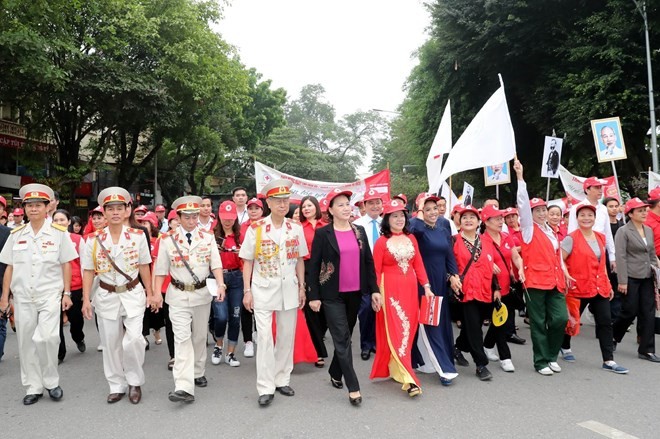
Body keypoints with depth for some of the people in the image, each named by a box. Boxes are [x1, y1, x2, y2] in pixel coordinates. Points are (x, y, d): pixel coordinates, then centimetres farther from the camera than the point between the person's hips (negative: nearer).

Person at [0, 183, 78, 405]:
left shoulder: (58, 233, -2)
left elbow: (66, 265, 1)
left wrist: (67, 293, -2)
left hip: (50, 295, -3)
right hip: (23, 297, 3)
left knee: (46, 338, -15)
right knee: (26, 343, 7)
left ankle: (51, 382, 8)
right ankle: (33, 387, 21)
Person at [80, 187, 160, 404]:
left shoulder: (138, 236, -2)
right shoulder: (93, 239, -1)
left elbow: (144, 267, 4)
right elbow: (88, 271, 2)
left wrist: (150, 294, 5)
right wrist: (86, 300, -4)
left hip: (133, 295, -1)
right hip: (106, 297, 2)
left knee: (133, 340, -12)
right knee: (111, 344, 9)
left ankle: (135, 382, 12)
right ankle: (117, 386, 26)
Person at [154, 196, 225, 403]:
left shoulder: (208, 238, 1)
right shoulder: (168, 239, -2)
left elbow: (216, 264, -6)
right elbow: (161, 269, 0)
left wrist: (220, 284, -22)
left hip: (202, 293, 2)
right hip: (179, 295, -2)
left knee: (200, 336, 15)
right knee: (182, 338, -9)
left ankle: (198, 373, 35)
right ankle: (184, 387, -13)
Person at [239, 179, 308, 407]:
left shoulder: (296, 229, 3)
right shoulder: (256, 229, -5)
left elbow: (300, 260, 9)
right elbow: (248, 262, -1)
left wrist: (302, 288, 6)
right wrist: (247, 291, -5)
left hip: (289, 290, 3)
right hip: (263, 290, -3)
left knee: (286, 336, 11)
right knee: (264, 337, -3)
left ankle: (282, 379, 27)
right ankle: (266, 388, 7)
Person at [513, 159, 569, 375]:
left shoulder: (552, 232, 17)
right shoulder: (529, 228, 0)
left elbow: (558, 257, 23)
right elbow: (523, 203, -11)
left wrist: (564, 275, 16)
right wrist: (520, 177, -15)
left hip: (555, 282, 5)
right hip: (535, 281, -5)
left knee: (561, 318, -2)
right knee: (539, 323, 2)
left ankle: (552, 355, 18)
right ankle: (541, 361, 13)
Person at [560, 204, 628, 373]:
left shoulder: (601, 238, 10)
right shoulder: (571, 239, -10)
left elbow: (602, 263, 19)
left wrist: (608, 284, 17)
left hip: (600, 287, 5)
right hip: (578, 287, -5)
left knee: (605, 322, 1)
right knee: (571, 320, 10)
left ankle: (608, 361, 6)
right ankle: (565, 347, 34)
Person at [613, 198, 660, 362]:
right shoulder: (623, 231, -8)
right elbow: (621, 257, -13)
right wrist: (622, 281, -16)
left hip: (647, 278, 6)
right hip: (631, 278, -6)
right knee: (630, 311, -1)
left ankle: (646, 350, 10)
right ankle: (612, 337, 23)